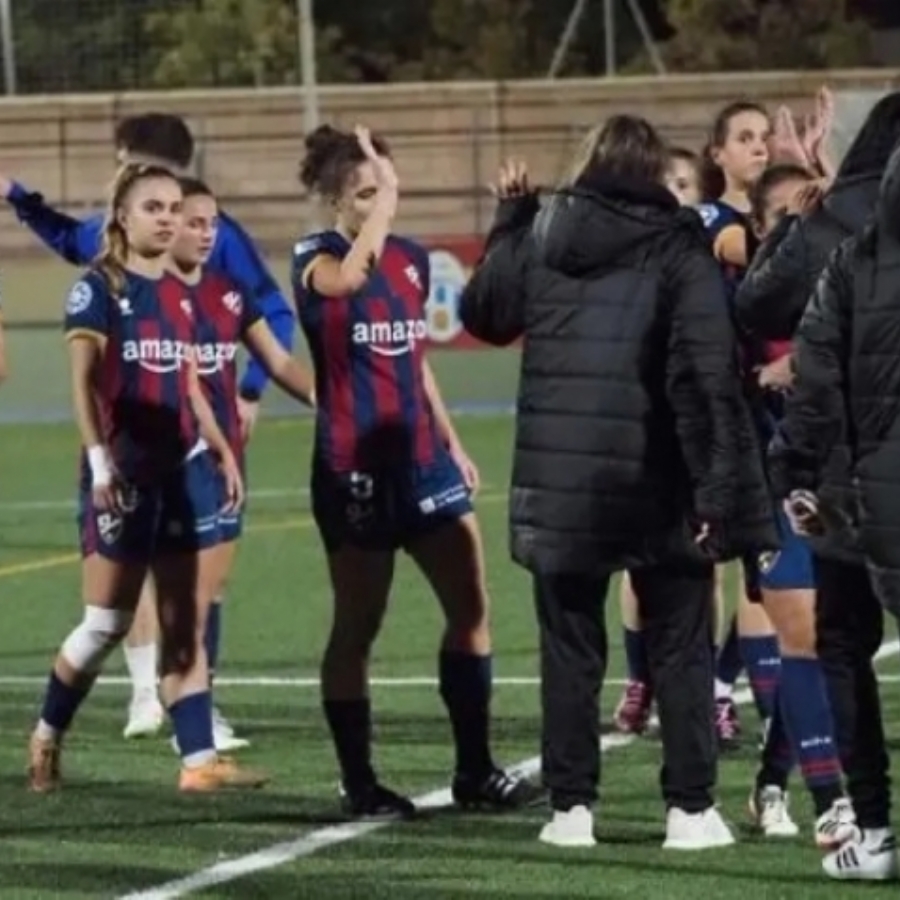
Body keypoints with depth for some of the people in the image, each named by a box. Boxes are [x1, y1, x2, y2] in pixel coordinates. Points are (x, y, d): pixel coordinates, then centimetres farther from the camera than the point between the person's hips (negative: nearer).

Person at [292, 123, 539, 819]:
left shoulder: (412, 259, 11)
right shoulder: (317, 262, -8)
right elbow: (349, 277, -35)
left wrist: (453, 444, 19)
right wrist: (383, 198, -27)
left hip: (422, 459, 6)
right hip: (355, 469, -6)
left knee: (472, 607, 3)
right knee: (357, 627, 1)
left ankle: (475, 770, 11)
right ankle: (360, 784, 9)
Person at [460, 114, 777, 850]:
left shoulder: (540, 238, 3)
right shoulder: (677, 247, -7)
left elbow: (484, 313, 20)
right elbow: (707, 369, -14)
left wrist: (510, 219, 28)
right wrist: (715, 482, -14)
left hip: (559, 482, 3)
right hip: (656, 482, -3)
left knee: (570, 647, 10)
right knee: (680, 646, 6)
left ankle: (571, 808, 9)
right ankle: (691, 809, 3)